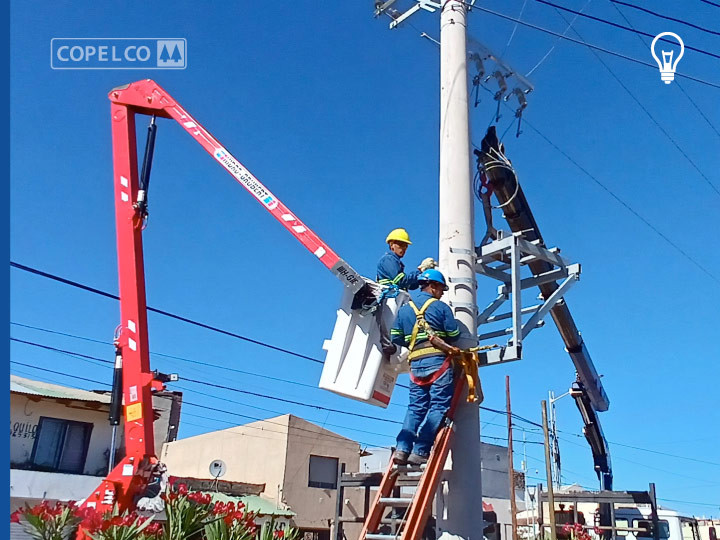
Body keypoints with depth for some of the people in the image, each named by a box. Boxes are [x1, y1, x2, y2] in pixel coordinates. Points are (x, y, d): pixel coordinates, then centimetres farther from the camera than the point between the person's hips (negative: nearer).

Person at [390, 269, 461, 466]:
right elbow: (454, 335, 0)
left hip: (415, 364, 5)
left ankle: (402, 449, -2)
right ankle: (419, 452, -7)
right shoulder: (441, 307, 0)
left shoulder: (404, 309, 14)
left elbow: (396, 338, 12)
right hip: (438, 362, -5)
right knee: (438, 407, -2)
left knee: (415, 408, 10)